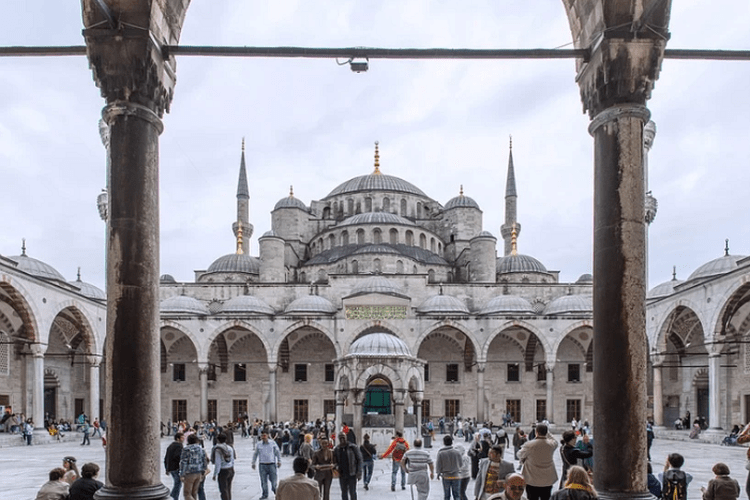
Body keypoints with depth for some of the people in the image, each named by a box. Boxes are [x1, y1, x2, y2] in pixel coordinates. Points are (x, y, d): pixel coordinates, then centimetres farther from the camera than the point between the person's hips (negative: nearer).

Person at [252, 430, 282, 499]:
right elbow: (255, 454, 15)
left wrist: (279, 461, 2)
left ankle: (274, 489, 31)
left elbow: (278, 452, 7)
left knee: (273, 479, 1)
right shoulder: (259, 444, 4)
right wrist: (253, 463, 12)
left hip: (272, 464, -1)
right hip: (262, 465, 1)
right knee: (263, 481, 3)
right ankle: (265, 494, 18)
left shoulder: (273, 443, 1)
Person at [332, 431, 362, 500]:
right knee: (344, 493, 11)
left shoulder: (353, 447, -5)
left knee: (352, 493, -2)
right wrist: (336, 467, -8)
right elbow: (335, 461, 14)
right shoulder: (336, 449, 6)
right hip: (342, 475, 4)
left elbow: (359, 460, -4)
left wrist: (359, 473, -10)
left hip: (352, 474, -4)